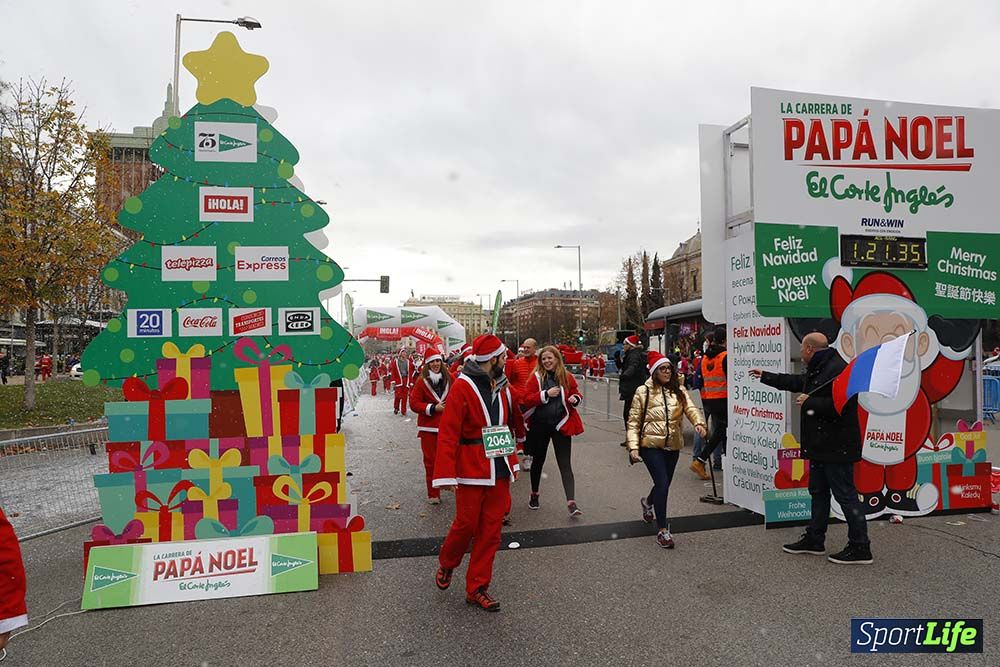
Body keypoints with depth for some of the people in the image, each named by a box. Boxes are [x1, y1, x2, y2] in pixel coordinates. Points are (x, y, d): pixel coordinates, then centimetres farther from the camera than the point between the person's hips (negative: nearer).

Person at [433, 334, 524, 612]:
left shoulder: (502, 387, 9)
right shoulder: (463, 387, -13)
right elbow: (448, 433, -16)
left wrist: (512, 460, 8)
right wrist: (446, 474, -21)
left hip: (499, 470, 7)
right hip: (472, 470, -6)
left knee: (491, 530, 10)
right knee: (467, 524, 3)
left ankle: (477, 588, 23)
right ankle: (446, 564, 35)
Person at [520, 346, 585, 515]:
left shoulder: (567, 377, 1)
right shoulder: (536, 377, -5)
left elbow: (577, 394, 13)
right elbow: (526, 399, -10)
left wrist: (576, 399, -10)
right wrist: (546, 394, -22)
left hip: (561, 425, 0)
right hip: (540, 425, 0)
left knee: (565, 464, -3)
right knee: (538, 460, 17)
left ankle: (571, 502, -5)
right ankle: (534, 494, 36)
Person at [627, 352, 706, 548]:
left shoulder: (679, 391, 5)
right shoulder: (643, 392, -5)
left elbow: (690, 408, -10)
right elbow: (633, 422, -4)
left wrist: (699, 423, -32)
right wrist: (633, 447, -13)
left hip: (673, 446, 4)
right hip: (651, 445, -4)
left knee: (663, 484, 17)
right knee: (663, 484, -13)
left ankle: (648, 502, 52)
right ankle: (662, 530, 1)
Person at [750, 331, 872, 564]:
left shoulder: (838, 369, -20)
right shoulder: (817, 370, 14)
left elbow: (840, 405, -29)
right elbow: (796, 382, 31)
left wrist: (809, 402, -18)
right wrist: (765, 376, 37)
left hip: (836, 447, -11)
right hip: (821, 445, 11)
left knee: (846, 495, -2)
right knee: (818, 492, 18)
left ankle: (860, 548, 9)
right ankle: (814, 540, 29)